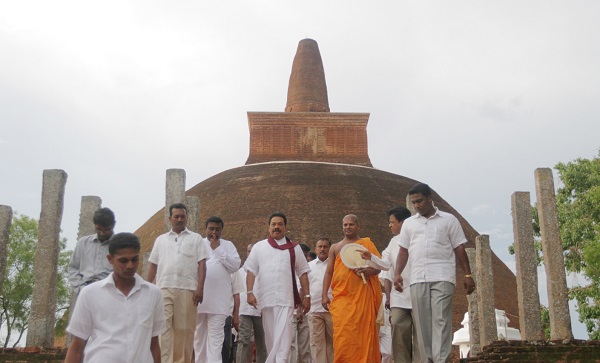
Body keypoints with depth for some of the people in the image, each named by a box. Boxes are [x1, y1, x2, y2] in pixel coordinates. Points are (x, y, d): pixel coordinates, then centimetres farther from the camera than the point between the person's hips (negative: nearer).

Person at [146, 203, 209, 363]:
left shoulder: (195, 238, 10)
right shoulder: (161, 240, 17)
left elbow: (202, 264, 3)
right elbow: (153, 266, 17)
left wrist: (200, 288, -8)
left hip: (187, 289, -1)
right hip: (164, 288, 1)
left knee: (184, 329, 2)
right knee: (164, 326, -7)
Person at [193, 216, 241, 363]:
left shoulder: (227, 245, 11)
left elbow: (235, 265, -1)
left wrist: (218, 249, -5)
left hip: (218, 298, -1)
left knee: (215, 334, -7)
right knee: (199, 333, 9)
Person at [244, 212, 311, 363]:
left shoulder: (294, 248, 10)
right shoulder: (258, 247, 10)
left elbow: (303, 272, 9)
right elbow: (251, 270, 6)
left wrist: (307, 296, 2)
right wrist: (250, 292, -6)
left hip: (286, 298, -1)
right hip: (266, 298, 1)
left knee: (283, 332, -13)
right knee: (270, 334, 7)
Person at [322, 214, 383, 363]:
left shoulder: (366, 244, 12)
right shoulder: (335, 248, 19)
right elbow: (328, 272, 16)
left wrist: (368, 271, -16)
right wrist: (324, 294, 6)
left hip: (362, 295, -2)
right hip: (341, 297, 2)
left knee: (363, 332, -4)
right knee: (342, 336, -7)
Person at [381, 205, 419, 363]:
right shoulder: (393, 242, 16)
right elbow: (388, 271, 16)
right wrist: (388, 296, 10)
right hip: (398, 299, 5)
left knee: (420, 338, -2)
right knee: (399, 339, 3)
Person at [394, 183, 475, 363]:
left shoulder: (448, 220, 10)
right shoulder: (408, 223, 17)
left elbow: (459, 249, 9)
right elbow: (404, 251, 15)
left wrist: (468, 275, 2)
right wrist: (397, 274, 2)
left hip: (442, 278, -3)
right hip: (417, 280, 3)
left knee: (441, 320, -11)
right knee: (422, 322, 0)